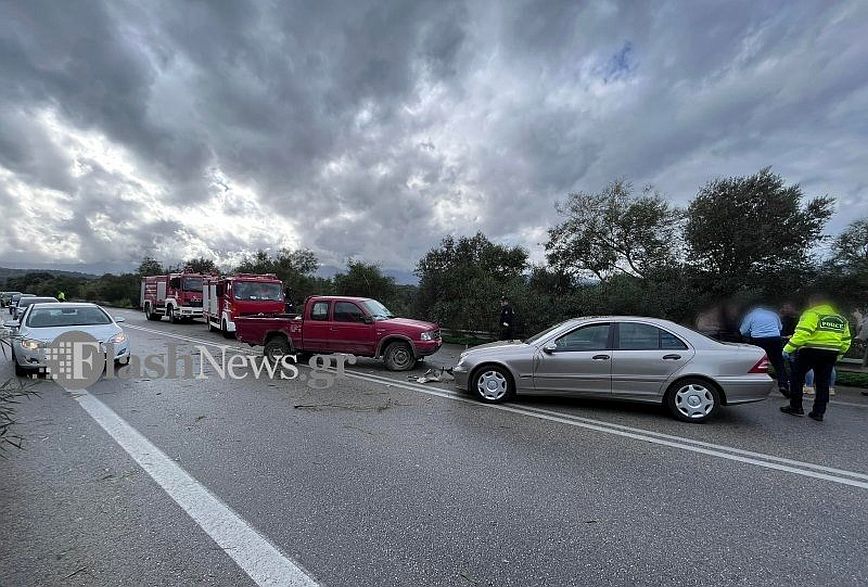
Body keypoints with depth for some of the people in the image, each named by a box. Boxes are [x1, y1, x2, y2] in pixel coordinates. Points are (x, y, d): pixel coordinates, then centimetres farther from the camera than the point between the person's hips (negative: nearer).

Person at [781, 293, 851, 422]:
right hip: (830, 354, 7)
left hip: (810, 351, -7)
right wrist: (838, 354, 29)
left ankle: (796, 407, 6)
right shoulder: (841, 318, 17)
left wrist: (788, 348, -16)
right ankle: (819, 412, 13)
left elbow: (802, 334, -20)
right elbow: (846, 340, 20)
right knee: (823, 383, 11)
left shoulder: (812, 314, -8)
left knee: (797, 377, 4)